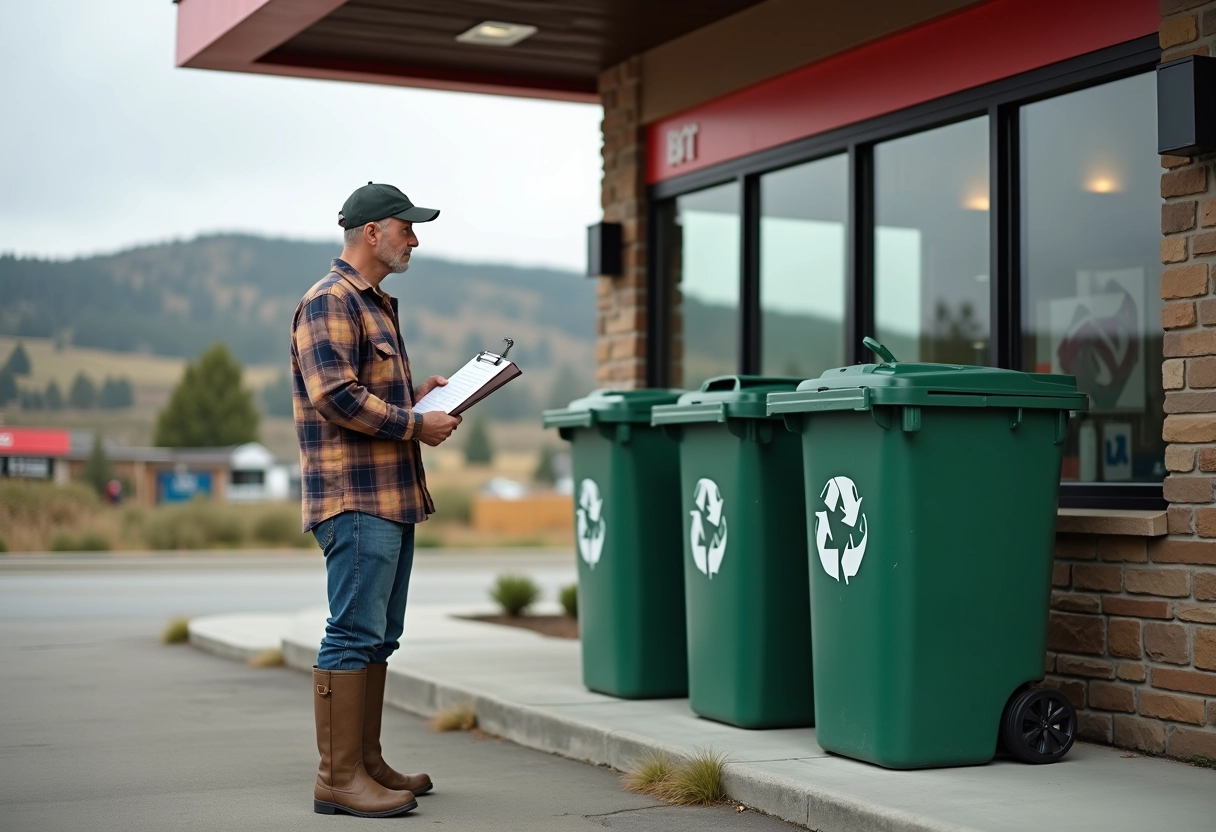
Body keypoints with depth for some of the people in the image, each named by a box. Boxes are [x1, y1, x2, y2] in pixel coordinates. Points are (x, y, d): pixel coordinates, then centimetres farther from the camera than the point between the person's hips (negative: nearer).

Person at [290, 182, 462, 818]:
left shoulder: (375, 305, 23)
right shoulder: (329, 301, -10)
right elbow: (336, 397, -21)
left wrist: (416, 394, 13)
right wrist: (416, 425, -15)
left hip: (392, 496, 11)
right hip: (355, 497, -11)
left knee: (378, 636, 14)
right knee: (353, 634, -10)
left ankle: (367, 763, 22)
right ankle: (338, 778, -7)